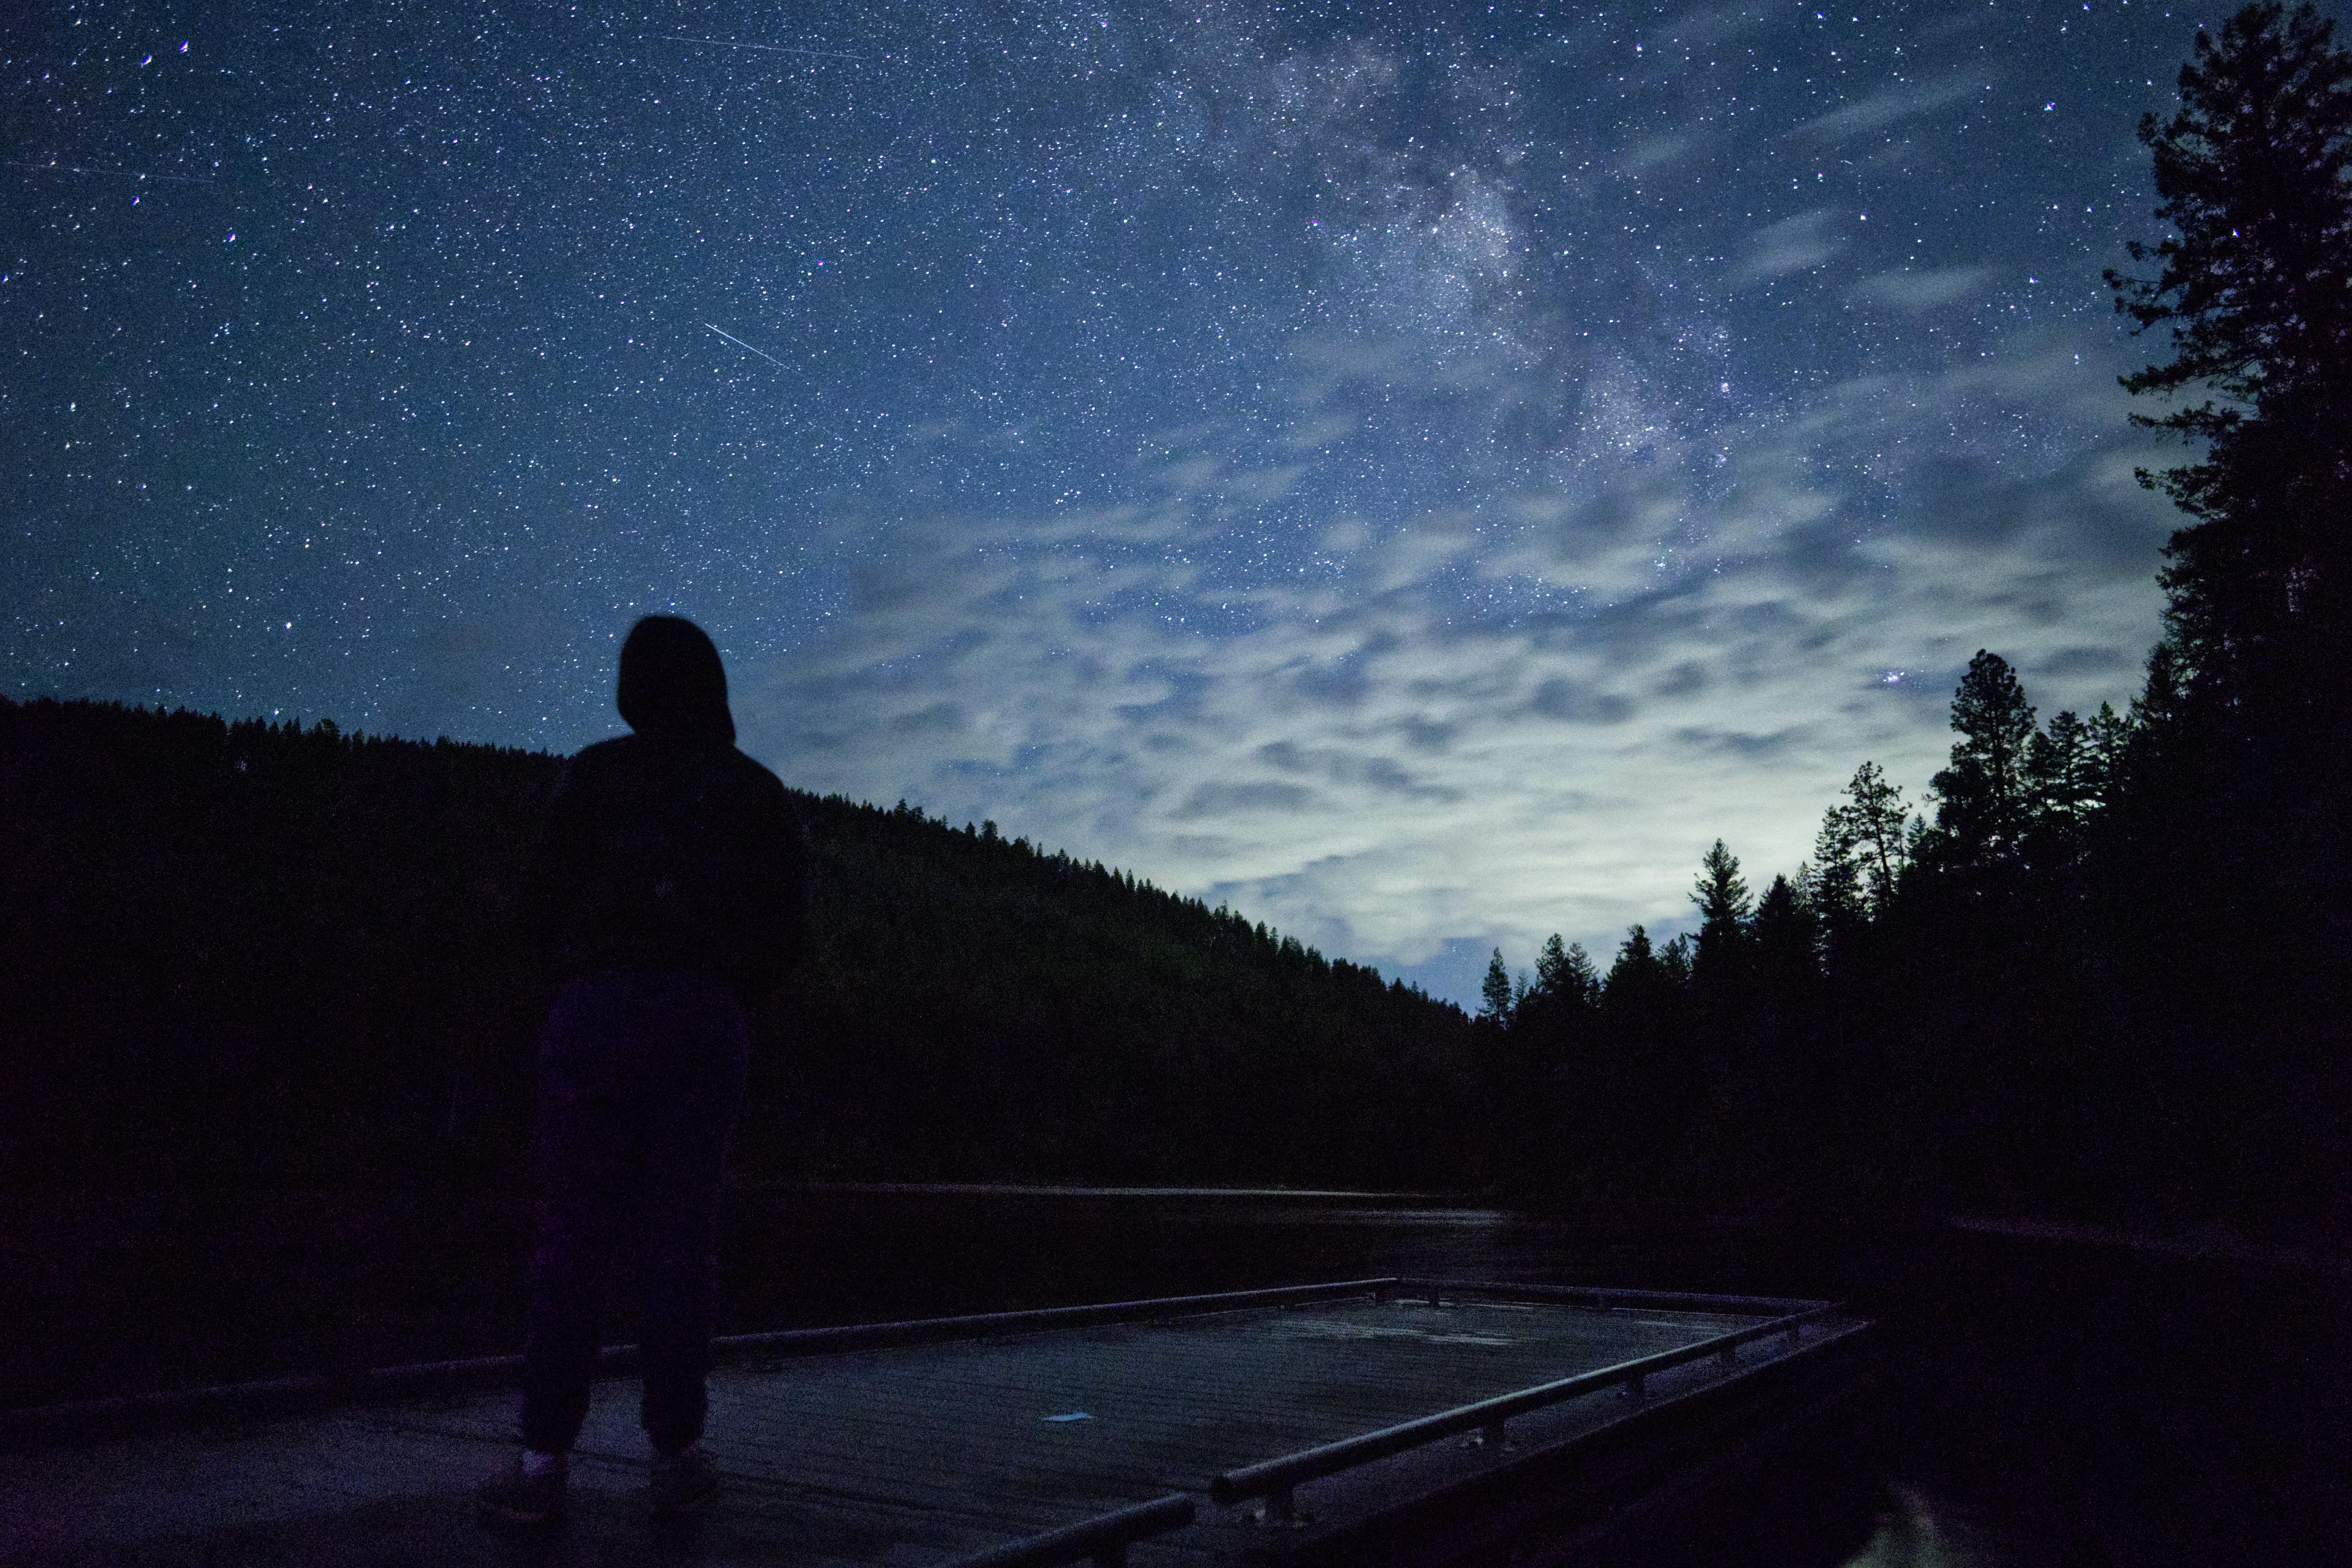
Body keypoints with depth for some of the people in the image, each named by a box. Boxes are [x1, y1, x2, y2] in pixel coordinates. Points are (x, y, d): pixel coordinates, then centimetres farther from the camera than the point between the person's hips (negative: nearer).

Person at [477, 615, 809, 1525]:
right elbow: (786, 929, 8)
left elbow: (550, 901, 3)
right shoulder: (758, 791, 12)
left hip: (598, 1007, -1)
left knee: (571, 1235, 0)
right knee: (682, 1236, 3)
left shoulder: (596, 774, 7)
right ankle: (677, 1456, 3)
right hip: (708, 1021, 1)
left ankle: (544, 1464, -2)